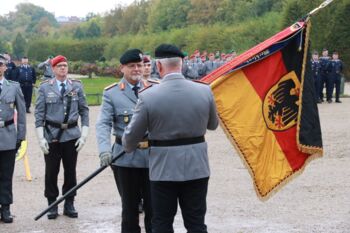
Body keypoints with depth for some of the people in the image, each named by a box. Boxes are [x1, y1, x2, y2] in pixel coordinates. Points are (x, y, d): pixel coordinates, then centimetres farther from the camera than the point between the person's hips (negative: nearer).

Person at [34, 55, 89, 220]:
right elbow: (39, 113, -1)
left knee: (70, 171, 8)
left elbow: (84, 111, 6)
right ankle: (52, 205, 17)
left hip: (71, 135, 1)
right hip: (51, 135, -1)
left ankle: (69, 204, 20)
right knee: (51, 172, 5)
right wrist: (41, 138, -7)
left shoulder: (77, 87, 3)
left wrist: (84, 135, -2)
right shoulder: (45, 87, -1)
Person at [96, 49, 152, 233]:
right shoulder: (112, 93, -1)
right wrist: (104, 150, -24)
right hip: (126, 158, -1)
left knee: (154, 207, 7)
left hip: (153, 156, 2)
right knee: (130, 207, 10)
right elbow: (103, 124, -9)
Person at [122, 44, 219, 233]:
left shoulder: (148, 96, -14)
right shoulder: (204, 91, -6)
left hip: (164, 169, -2)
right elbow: (213, 125, 11)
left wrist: (127, 147, 19)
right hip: (197, 168, 2)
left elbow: (132, 135, -4)